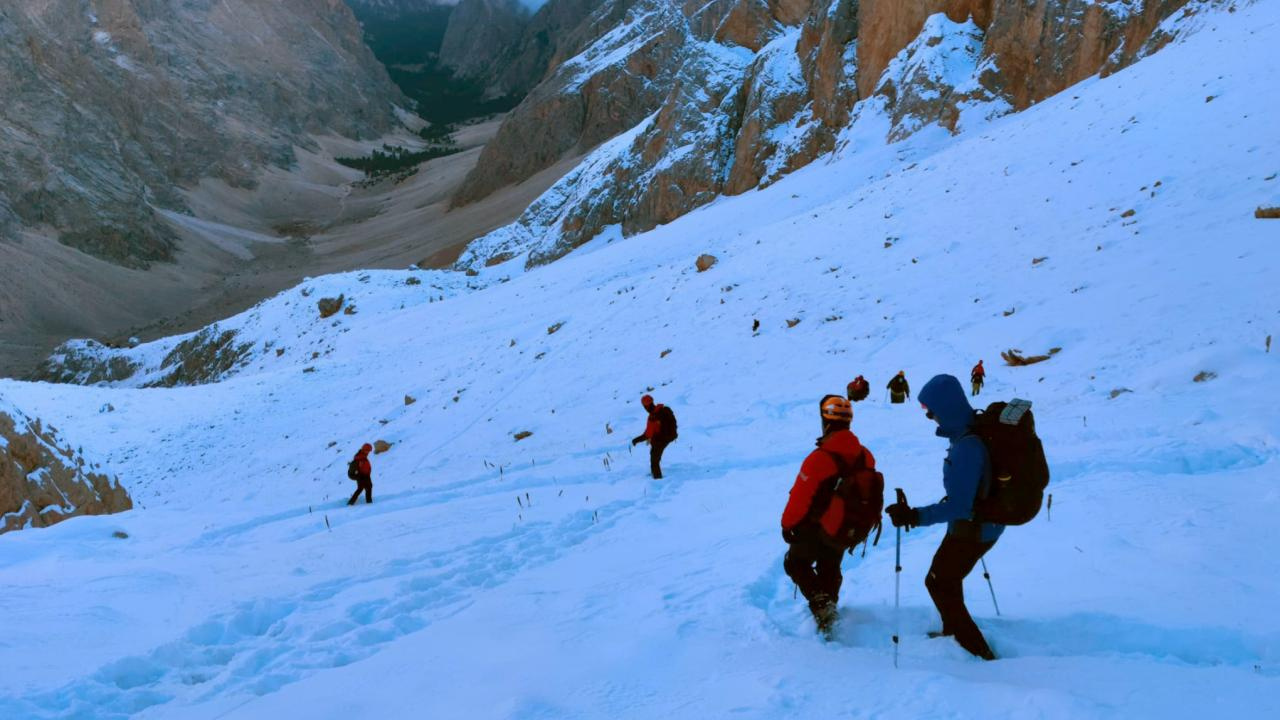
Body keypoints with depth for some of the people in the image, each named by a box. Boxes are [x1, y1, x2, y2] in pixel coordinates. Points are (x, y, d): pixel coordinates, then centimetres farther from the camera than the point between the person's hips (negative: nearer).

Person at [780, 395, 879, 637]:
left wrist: (788, 524, -5)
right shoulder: (865, 456, -8)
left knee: (796, 563, 15)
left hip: (817, 529, -6)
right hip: (849, 531, 6)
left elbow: (800, 497, -22)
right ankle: (829, 606, 35)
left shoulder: (819, 458, -28)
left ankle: (820, 602, -5)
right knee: (830, 569, 27)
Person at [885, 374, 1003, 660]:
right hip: (984, 523, 9)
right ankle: (954, 631, 48)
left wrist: (915, 516, -34)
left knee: (939, 583, 11)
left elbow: (959, 506, -33)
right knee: (947, 577, 28)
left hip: (972, 530, -9)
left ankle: (978, 651, 18)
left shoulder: (965, 447, -33)